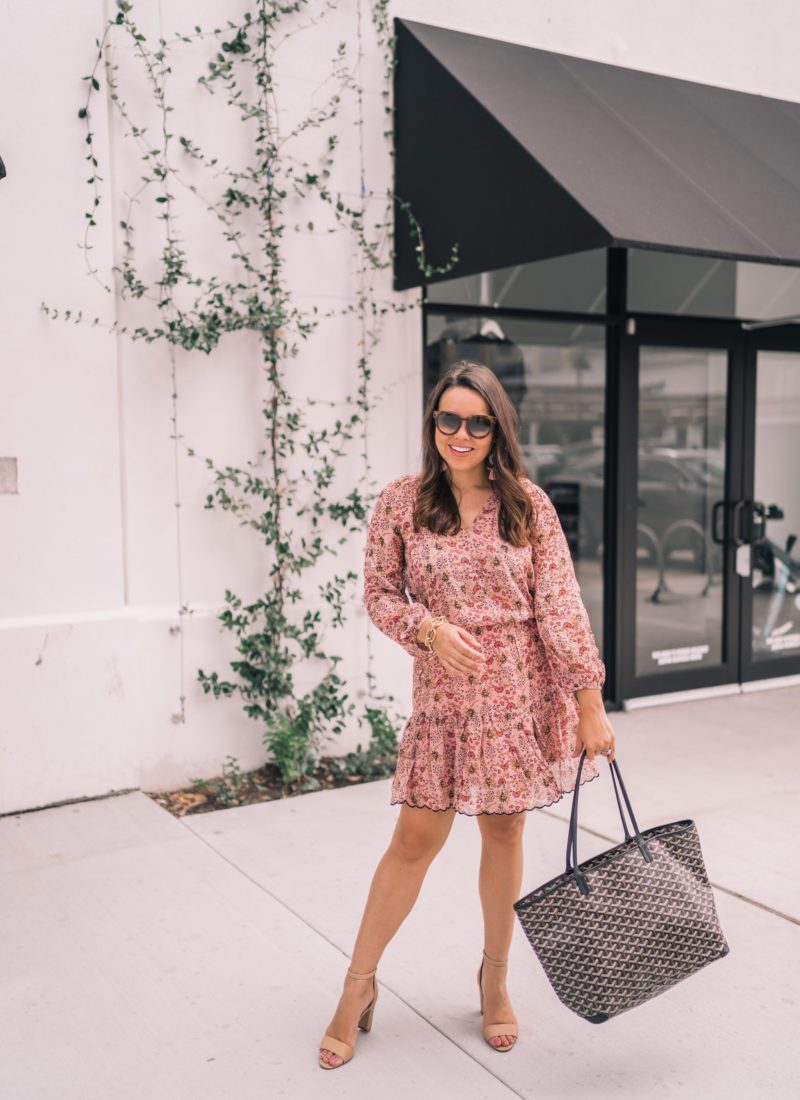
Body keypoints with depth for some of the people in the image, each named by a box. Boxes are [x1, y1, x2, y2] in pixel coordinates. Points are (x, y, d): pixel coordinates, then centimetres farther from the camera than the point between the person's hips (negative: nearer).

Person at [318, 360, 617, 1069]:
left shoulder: (528, 504, -2)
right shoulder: (403, 501, -2)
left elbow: (561, 608, -4)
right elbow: (379, 593, 3)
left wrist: (590, 704, -7)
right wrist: (430, 627, -17)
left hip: (519, 695, 1)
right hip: (444, 693, 0)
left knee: (504, 831, 11)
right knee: (416, 838, 3)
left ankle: (495, 977, 34)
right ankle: (358, 985, 22)